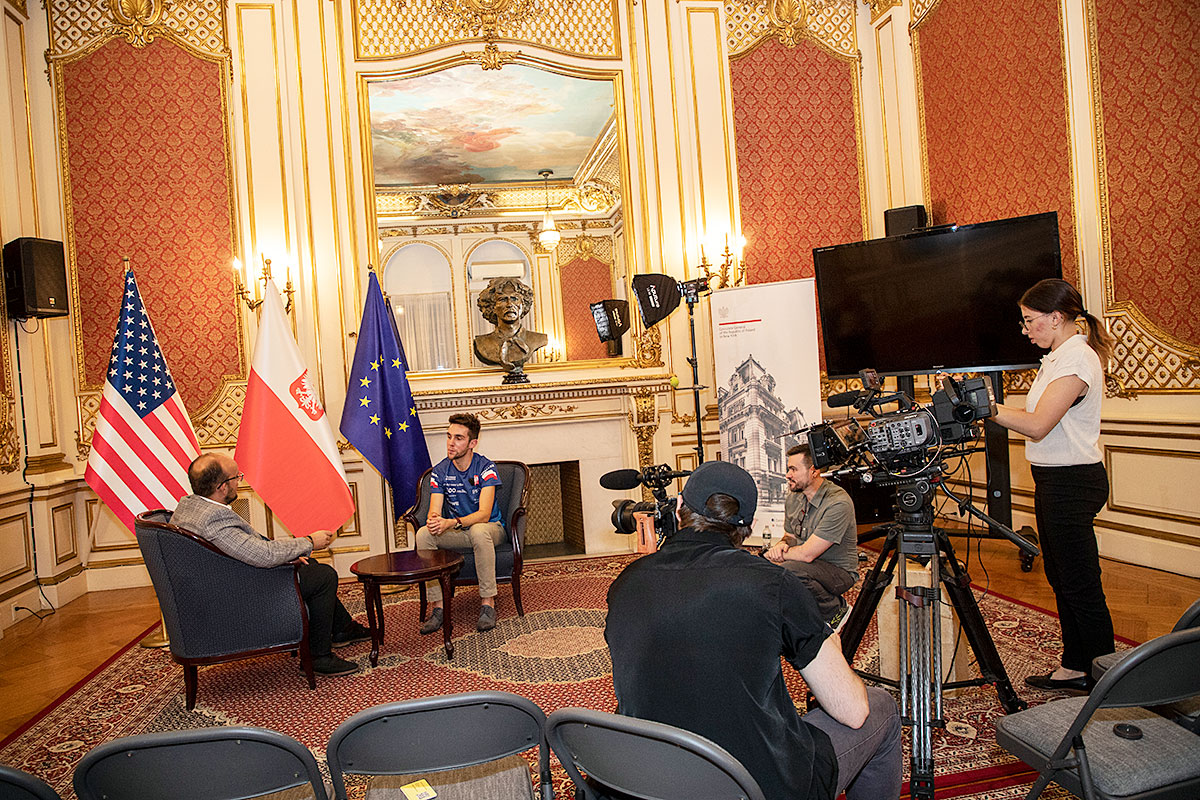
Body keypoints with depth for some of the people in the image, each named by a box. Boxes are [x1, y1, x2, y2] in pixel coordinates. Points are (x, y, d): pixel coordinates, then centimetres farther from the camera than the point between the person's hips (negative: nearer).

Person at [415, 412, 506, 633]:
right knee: (423, 534, -24)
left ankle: (487, 601, -28)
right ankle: (438, 605, -20)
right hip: (456, 532, 4)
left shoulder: (485, 468, -15)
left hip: (490, 527, -4)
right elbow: (434, 511, -9)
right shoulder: (440, 471, -3)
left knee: (478, 531, -39)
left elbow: (484, 514, -25)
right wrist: (434, 520, -36)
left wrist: (451, 523, -42)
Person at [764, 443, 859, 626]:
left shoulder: (839, 503, -24)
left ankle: (836, 609, -8)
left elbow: (807, 554, -27)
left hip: (839, 571, -7)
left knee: (789, 571, -34)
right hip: (810, 566, 7)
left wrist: (774, 554, -12)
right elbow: (790, 535, 15)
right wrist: (783, 544, -10)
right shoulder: (793, 498, 1)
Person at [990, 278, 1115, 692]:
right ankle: (1075, 667, 28)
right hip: (1054, 479, 10)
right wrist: (985, 404, 4)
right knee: (1060, 579, 16)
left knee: (1081, 584, -2)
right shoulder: (1059, 356, 14)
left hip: (1072, 482, -10)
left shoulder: (1077, 359, -17)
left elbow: (1037, 425, -25)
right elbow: (1037, 420, 13)